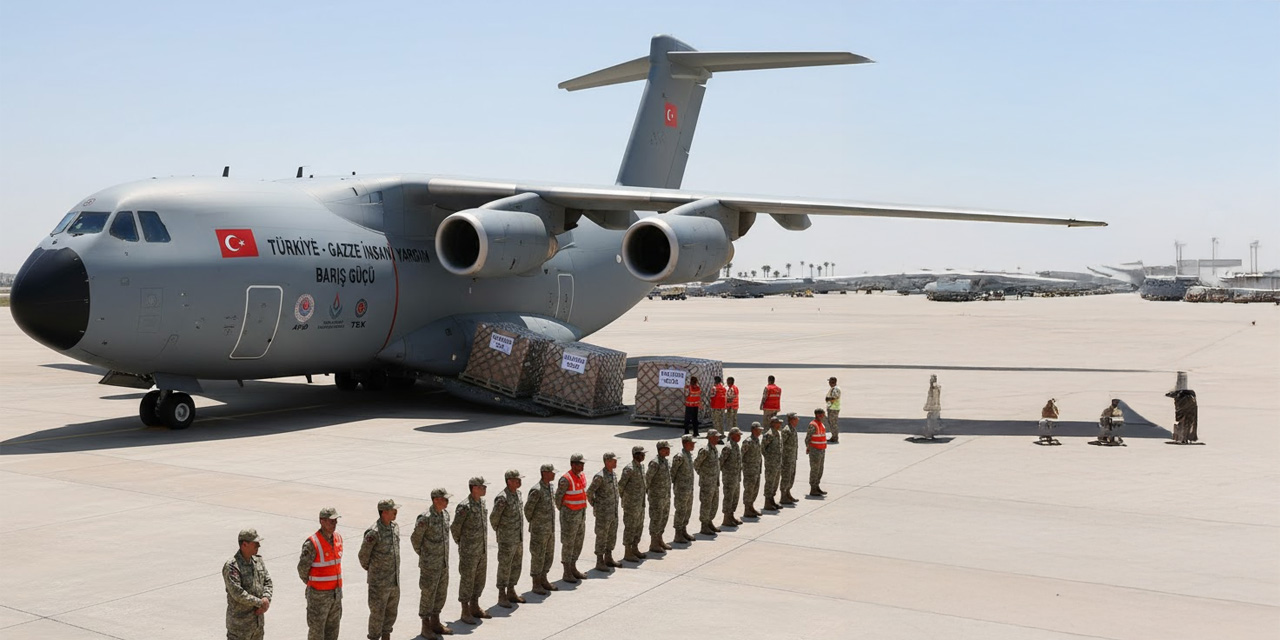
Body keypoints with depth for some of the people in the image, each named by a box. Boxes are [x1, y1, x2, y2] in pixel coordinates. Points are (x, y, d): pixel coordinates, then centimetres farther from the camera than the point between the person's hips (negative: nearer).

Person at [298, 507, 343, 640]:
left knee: (333, 629, 15)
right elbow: (302, 568, -12)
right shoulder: (312, 544, -21)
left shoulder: (338, 537, 1)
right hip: (318, 594, -6)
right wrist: (311, 584, 4)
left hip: (336, 593, 6)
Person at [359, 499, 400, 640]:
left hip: (394, 580, 7)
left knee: (392, 611, 17)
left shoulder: (395, 527, 3)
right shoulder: (373, 533, -22)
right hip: (379, 581, -7)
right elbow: (363, 555, -10)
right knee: (377, 613, 3)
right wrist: (368, 568, 7)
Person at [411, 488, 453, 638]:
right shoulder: (425, 518, -21)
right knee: (428, 594, 4)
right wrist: (423, 555, 3)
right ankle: (426, 627, 15)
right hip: (429, 564, -7)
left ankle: (435, 623, 28)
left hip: (444, 563, 7)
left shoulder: (445, 513, 2)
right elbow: (415, 538, -10)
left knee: (441, 593, 15)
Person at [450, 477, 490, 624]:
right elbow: (455, 528, -12)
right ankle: (465, 612, 12)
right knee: (467, 580, 2)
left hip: (482, 549, 8)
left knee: (480, 578, 15)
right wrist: (461, 543, 3)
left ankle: (475, 607, 28)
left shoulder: (482, 502, 5)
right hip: (469, 551, -8)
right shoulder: (464, 507, -20)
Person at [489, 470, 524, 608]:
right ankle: (502, 596, 11)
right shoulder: (502, 498, -22)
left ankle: (511, 592, 27)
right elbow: (494, 518, -14)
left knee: (516, 566, 15)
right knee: (504, 568, 2)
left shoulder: (518, 493, 5)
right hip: (506, 540, -8)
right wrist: (499, 531, 1)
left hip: (519, 538, 8)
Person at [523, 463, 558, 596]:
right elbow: (528, 508, -18)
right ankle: (536, 584, 11)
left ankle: (543, 580, 27)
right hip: (539, 530, -8)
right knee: (538, 556, 1)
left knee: (549, 555, 14)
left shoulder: (550, 487, 6)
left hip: (550, 529, 8)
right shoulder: (537, 490, -21)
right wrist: (532, 522, -3)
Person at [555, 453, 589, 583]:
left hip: (581, 514, 8)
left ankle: (573, 569, 27)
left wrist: (582, 511, 17)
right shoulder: (566, 479, -20)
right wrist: (562, 511, -2)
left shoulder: (582, 476, 6)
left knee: (578, 543, 15)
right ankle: (567, 573, 9)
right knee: (568, 544, 1)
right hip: (569, 516, -8)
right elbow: (558, 497, -14)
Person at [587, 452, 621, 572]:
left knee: (612, 536, 15)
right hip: (603, 513, -8)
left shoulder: (614, 474, 8)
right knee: (602, 537, 0)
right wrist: (595, 506, -5)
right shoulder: (600, 476, -20)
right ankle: (600, 563, 7)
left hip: (614, 512, 8)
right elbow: (589, 493, -18)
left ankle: (608, 558, 28)